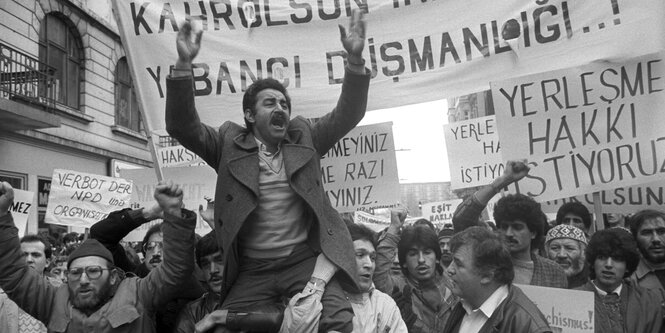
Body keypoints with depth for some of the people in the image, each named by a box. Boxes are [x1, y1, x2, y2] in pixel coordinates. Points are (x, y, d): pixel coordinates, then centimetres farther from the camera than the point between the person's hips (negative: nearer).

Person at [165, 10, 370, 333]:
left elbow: (347, 115, 0)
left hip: (304, 260, 0)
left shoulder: (304, 138, 8)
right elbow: (182, 126, -6)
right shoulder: (229, 143, 4)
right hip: (251, 270, 1)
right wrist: (184, 64, -18)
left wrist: (355, 59, -15)